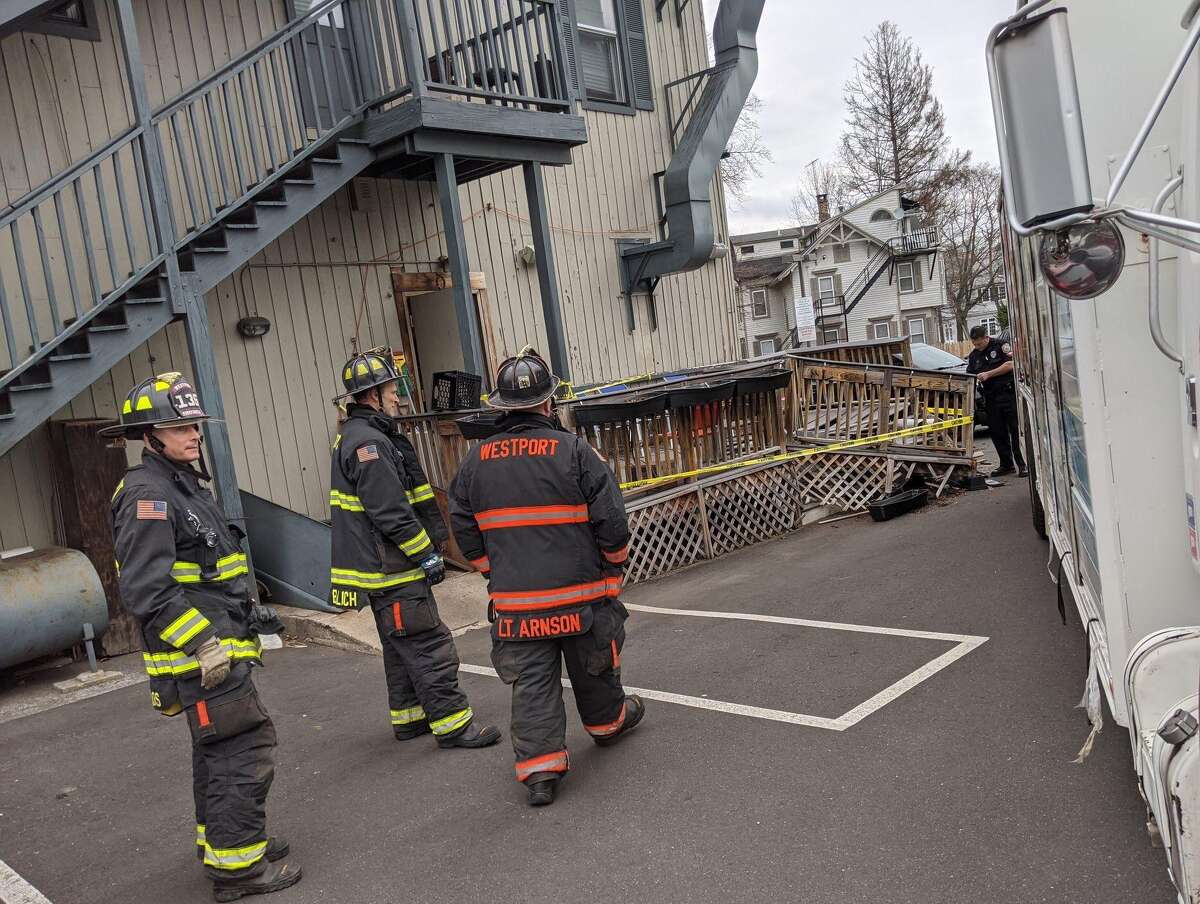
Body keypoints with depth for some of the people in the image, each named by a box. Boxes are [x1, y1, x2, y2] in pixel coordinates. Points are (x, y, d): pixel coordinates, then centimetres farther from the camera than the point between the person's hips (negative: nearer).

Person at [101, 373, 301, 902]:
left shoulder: (184, 484, 15)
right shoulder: (147, 495, -17)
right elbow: (146, 589, -25)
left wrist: (248, 613, 23)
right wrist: (203, 643, -26)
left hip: (217, 647, 10)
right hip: (200, 656, -10)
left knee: (218, 750, 19)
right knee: (245, 750, -7)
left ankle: (219, 841, 33)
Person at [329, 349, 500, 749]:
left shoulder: (354, 437, 16)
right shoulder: (369, 442, -19)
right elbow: (391, 513, -24)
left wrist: (430, 542, 19)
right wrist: (427, 554, -16)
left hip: (382, 566, 11)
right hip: (391, 569, -11)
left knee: (401, 647, 19)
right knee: (430, 646, -6)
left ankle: (408, 717, 29)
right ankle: (452, 724, 0)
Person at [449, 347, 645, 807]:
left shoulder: (476, 460, 1)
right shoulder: (572, 450, -11)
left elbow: (466, 531, 6)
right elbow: (611, 519, -11)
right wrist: (614, 564, 7)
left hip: (514, 600, 2)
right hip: (579, 592, -1)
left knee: (532, 682, 7)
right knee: (592, 666, 21)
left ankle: (539, 769, 2)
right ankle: (607, 722, 43)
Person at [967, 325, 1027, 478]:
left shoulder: (1001, 346, -2)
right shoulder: (974, 356, 15)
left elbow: (1010, 365, -12)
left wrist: (988, 374, -13)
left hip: (1008, 392, -6)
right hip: (991, 398, 6)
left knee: (1015, 429, -7)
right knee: (997, 432, 6)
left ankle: (1023, 465, -4)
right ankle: (1006, 465, 15)